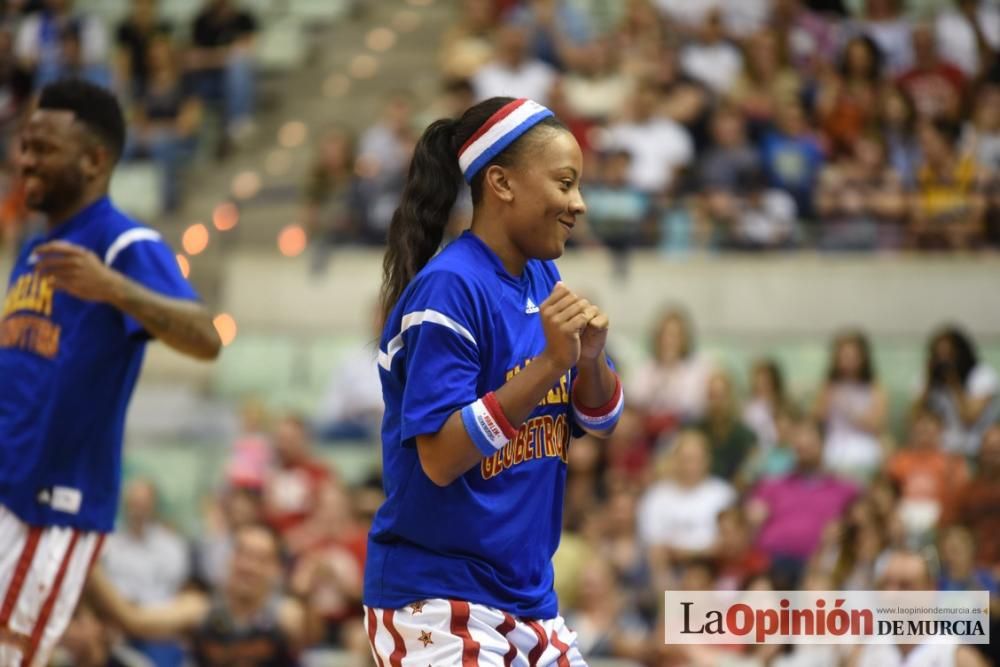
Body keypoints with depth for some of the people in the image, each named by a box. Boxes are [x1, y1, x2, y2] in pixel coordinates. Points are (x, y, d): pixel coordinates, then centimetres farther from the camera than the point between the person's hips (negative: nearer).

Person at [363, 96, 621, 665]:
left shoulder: (543, 279, 7)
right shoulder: (448, 288, -16)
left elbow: (599, 422, 12)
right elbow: (440, 458, -20)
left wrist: (590, 359, -9)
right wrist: (549, 363, -25)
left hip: (528, 592, 8)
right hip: (438, 603, -8)